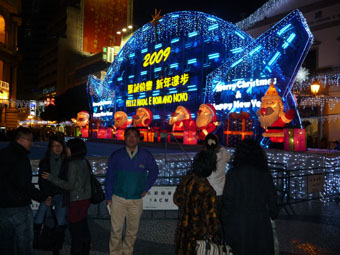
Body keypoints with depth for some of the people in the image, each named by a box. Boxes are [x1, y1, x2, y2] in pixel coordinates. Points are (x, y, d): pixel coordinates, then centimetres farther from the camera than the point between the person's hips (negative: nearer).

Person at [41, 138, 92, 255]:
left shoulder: (73, 164, -18)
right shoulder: (85, 162, 5)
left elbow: (70, 186, -18)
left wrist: (52, 178, -15)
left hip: (77, 200, -8)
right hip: (86, 198, 8)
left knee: (74, 226, 4)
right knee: (82, 223, 20)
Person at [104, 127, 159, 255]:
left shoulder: (146, 155, -2)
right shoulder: (116, 155, -3)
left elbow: (154, 171, 15)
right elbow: (109, 177, 4)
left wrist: (146, 188, 9)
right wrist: (108, 197, 1)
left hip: (136, 200, 1)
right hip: (118, 199, -1)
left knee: (132, 231, 11)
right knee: (116, 230, -1)